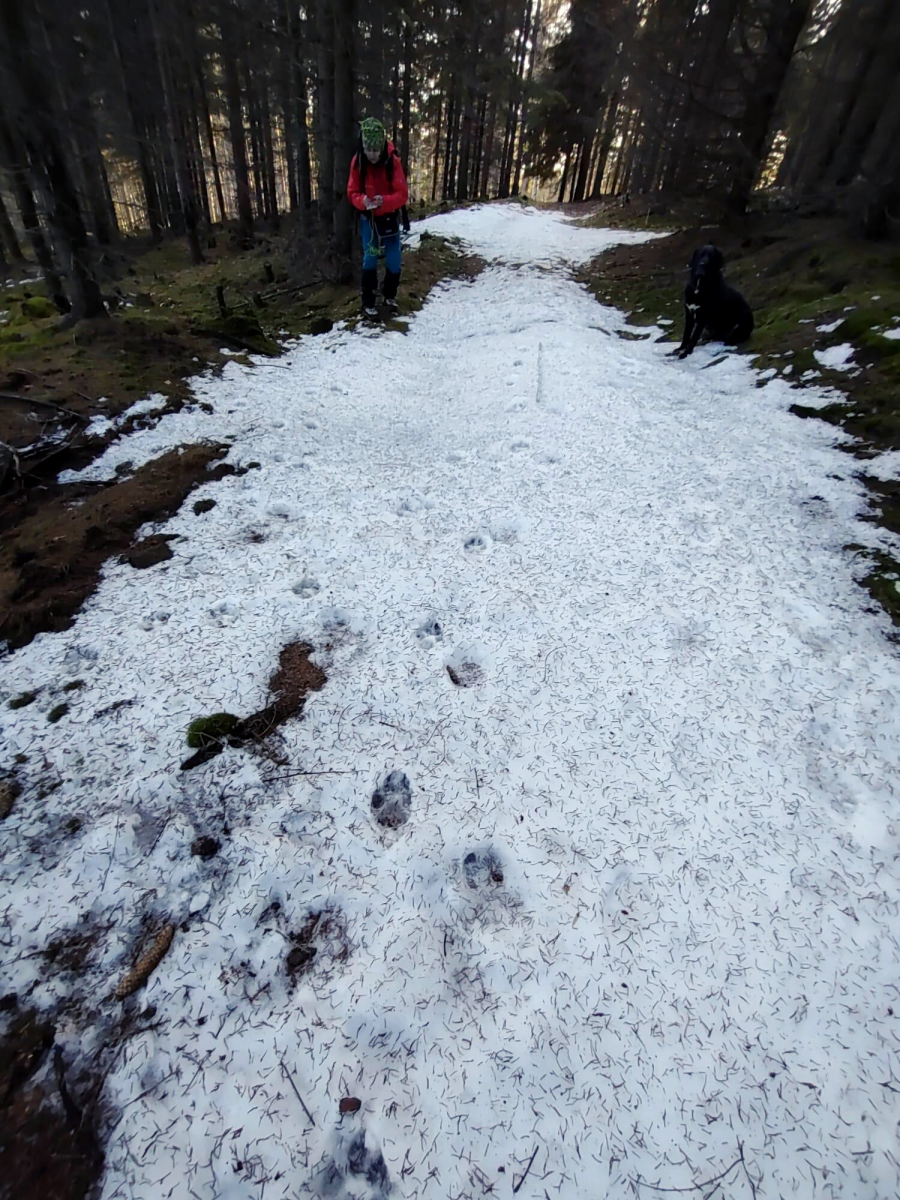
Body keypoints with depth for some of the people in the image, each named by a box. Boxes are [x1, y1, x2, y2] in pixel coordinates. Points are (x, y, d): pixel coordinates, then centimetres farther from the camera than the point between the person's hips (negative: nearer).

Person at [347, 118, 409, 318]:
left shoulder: (393, 161, -17)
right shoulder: (357, 162, -12)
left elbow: (402, 194, -18)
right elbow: (352, 193, -7)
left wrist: (384, 201, -35)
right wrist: (363, 201, -30)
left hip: (390, 217, 0)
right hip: (368, 218, 0)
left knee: (394, 259, -1)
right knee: (370, 258, -6)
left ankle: (389, 295, 21)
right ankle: (368, 302, 1)